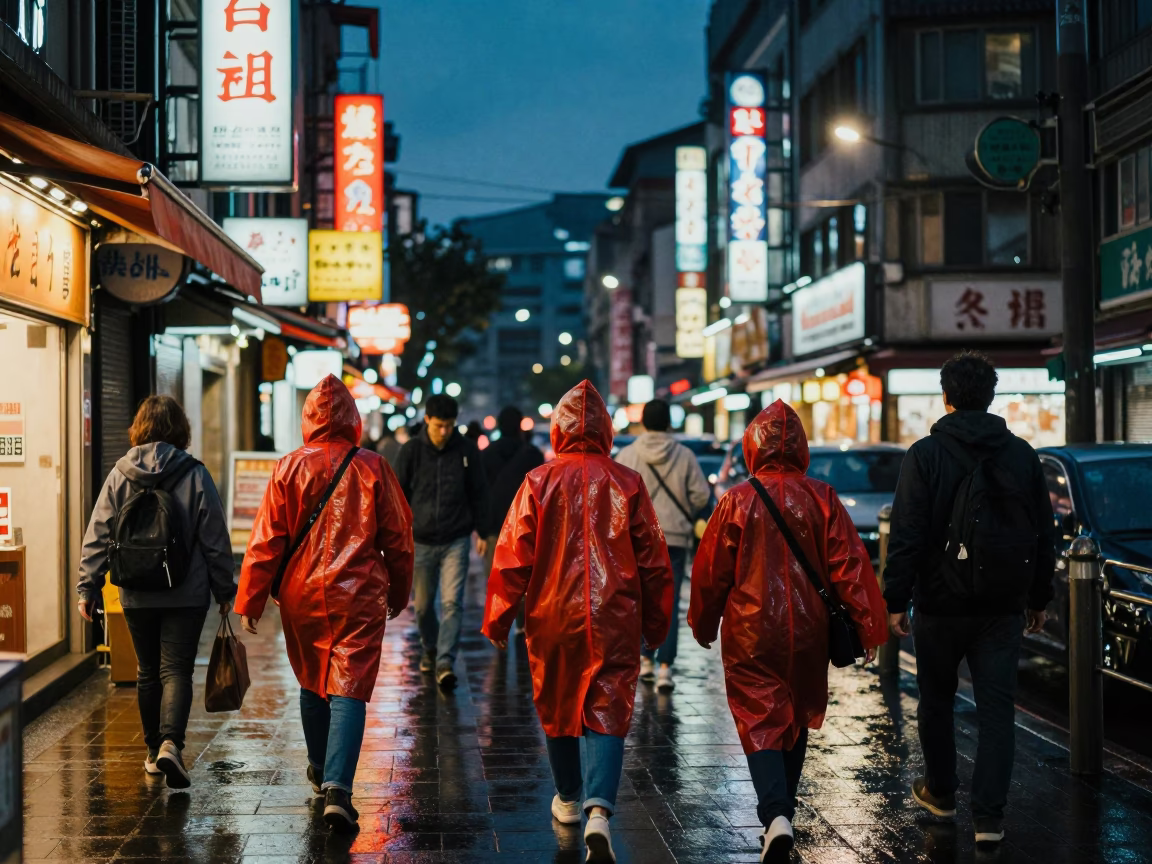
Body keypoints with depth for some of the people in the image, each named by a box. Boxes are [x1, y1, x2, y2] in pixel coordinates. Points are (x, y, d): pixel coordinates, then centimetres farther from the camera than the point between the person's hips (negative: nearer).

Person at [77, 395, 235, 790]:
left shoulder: (120, 475, 0)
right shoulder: (195, 475, -5)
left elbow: (97, 535, 1)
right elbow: (216, 540, -2)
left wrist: (88, 587, 6)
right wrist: (224, 589, 7)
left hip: (136, 595, 2)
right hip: (186, 594, -2)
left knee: (148, 672, 15)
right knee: (177, 670, -2)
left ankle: (153, 751, 23)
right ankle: (170, 742, -22)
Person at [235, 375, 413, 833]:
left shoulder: (290, 468, -3)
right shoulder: (373, 469, -3)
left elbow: (266, 541, -4)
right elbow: (398, 539, 4)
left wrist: (250, 600, 2)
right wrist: (398, 595, 18)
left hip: (301, 594, 2)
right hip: (358, 597, -2)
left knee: (312, 683, 20)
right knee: (348, 690, -4)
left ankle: (320, 769, 37)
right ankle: (337, 787, -18)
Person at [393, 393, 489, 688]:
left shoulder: (467, 450, -2)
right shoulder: (411, 451, -4)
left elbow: (478, 493, 7)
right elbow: (398, 495, 1)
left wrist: (481, 531, 5)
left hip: (456, 541, -1)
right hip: (421, 541, 1)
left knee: (452, 603, -12)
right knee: (423, 605, 11)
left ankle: (445, 663, -14)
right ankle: (430, 649, 36)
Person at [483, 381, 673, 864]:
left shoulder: (539, 483, -5)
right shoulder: (628, 484, -1)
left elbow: (513, 558, -5)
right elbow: (653, 562, 4)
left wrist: (498, 621, 5)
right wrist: (655, 625, 16)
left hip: (552, 616, 1)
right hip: (615, 621, 0)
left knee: (557, 707, 19)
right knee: (606, 712, -1)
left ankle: (569, 800, 35)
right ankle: (599, 810, -21)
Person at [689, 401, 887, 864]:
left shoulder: (737, 501, -8)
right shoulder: (821, 498, -5)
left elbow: (711, 571, -1)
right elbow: (849, 565, -8)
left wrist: (703, 625, 14)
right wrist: (867, 626, -3)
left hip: (751, 634, -2)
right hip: (808, 631, 3)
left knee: (760, 723, -1)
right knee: (796, 718, 20)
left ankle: (775, 815, -21)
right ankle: (782, 807, 33)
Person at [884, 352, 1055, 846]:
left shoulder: (926, 454, -8)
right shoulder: (1022, 455, 4)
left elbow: (907, 535, -12)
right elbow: (1044, 535, 10)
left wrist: (896, 600, -8)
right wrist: (1039, 598, 18)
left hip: (941, 605, -2)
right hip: (1003, 607, 2)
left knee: (936, 700, 16)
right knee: (997, 708, 2)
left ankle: (940, 792, 31)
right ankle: (989, 816, -3)